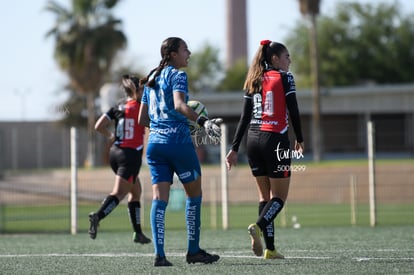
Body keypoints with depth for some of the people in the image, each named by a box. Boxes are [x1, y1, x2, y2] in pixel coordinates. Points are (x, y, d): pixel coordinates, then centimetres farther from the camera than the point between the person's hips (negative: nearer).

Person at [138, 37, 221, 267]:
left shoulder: (152, 79, 17)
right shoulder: (178, 75, -5)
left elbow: (142, 119, 18)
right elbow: (180, 105, -23)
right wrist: (203, 121, -34)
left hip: (155, 142, 6)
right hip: (178, 141, -6)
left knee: (160, 197, -1)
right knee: (194, 193, 10)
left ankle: (159, 254, -13)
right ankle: (194, 250, 15)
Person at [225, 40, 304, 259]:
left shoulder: (253, 81, 13)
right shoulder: (284, 77, -3)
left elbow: (244, 117, 9)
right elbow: (293, 111, -7)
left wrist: (234, 148, 9)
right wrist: (299, 140, 6)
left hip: (253, 140, 6)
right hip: (276, 140, -6)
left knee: (265, 195, 11)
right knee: (279, 196, 1)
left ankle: (270, 248, 4)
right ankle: (258, 226, -27)